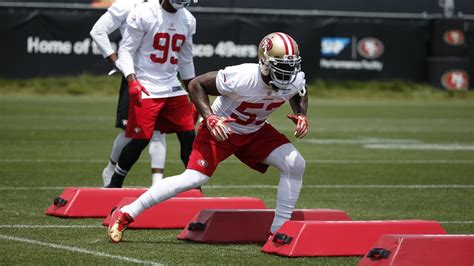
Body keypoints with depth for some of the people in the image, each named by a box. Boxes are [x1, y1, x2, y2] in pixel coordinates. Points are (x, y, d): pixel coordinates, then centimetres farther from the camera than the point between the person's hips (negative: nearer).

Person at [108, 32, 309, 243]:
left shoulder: (295, 80, -20)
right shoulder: (242, 78, -35)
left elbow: (300, 95, 9)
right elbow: (196, 85, -21)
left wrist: (301, 115, -13)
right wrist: (209, 118, -33)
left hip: (255, 132, 6)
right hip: (221, 130, -6)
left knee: (295, 164, -13)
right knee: (194, 178, -19)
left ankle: (279, 229, -1)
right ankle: (126, 214, -9)